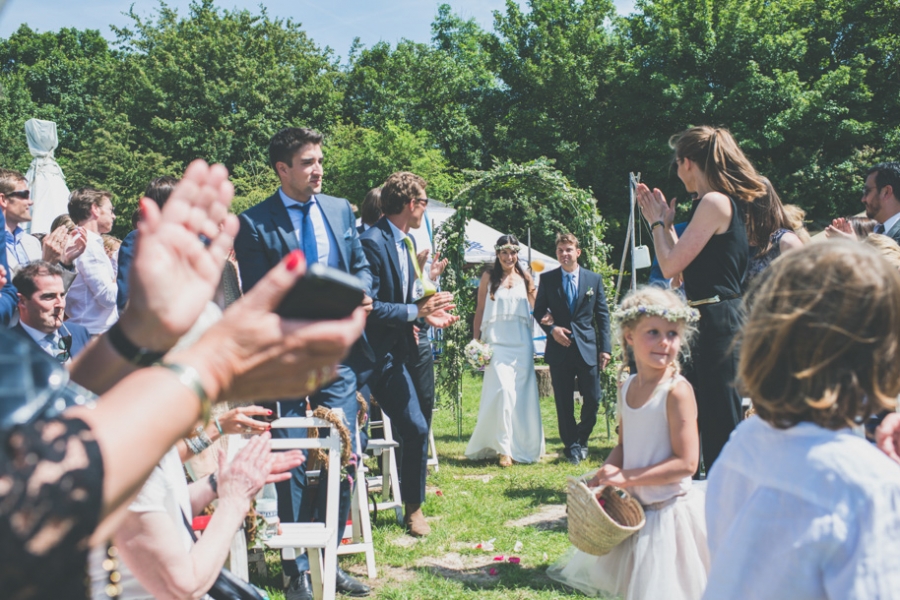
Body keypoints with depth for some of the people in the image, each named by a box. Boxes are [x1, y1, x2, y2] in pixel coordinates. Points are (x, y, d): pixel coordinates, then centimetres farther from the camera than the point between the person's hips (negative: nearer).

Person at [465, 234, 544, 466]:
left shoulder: (525, 277, 11)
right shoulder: (489, 277, 5)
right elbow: (480, 310, 5)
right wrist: (475, 341, 0)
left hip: (522, 343, 3)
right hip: (497, 341, -3)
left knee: (522, 395, 4)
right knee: (503, 391, -14)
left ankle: (523, 445, 17)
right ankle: (503, 449, -8)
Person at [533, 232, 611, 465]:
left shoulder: (594, 279, 6)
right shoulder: (547, 279, 4)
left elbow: (602, 315, 7)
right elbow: (538, 311, 9)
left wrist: (605, 347, 1)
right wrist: (551, 329, -10)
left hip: (588, 348, 1)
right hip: (559, 348, 0)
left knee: (593, 399, 0)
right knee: (564, 402, 4)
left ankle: (581, 439, 23)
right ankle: (571, 445, 18)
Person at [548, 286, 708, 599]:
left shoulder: (677, 390, -19)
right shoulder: (627, 388, 3)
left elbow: (686, 463, -23)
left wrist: (626, 478, -23)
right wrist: (603, 477, -4)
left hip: (671, 511, -7)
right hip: (636, 510, 7)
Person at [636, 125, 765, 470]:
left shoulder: (714, 202, -15)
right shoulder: (728, 202, 15)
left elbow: (670, 266, -16)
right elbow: (686, 269, 17)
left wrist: (658, 222, -1)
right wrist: (664, 222, 19)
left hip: (717, 323, -11)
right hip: (712, 322, 11)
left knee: (720, 423, -4)